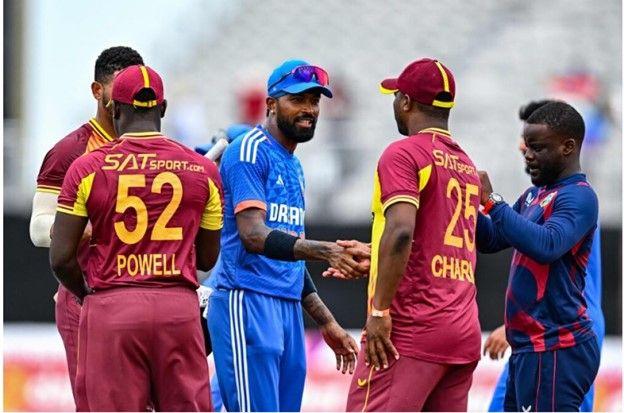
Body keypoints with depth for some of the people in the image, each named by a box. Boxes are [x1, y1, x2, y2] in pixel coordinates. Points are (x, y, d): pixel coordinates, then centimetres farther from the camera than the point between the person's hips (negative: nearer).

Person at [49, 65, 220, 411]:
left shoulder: (86, 168, -1)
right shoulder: (201, 169, 6)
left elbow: (61, 258, -3)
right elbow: (207, 258, 13)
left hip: (111, 308, -2)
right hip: (180, 308, 2)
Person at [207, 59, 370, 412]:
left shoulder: (294, 167, 22)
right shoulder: (250, 152, -7)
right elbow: (253, 235, -20)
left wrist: (327, 321, 26)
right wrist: (325, 251, -32)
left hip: (289, 307, 9)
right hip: (248, 303, -9)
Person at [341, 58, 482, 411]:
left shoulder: (404, 154, -6)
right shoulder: (467, 166, 19)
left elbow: (401, 232, -19)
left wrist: (379, 310, -18)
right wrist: (369, 260, 34)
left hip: (411, 330, -8)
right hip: (465, 334, 8)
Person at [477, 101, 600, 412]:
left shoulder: (578, 198, -13)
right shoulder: (535, 194, 17)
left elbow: (546, 246, -30)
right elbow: (492, 240, 21)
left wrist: (491, 200, -25)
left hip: (555, 350, -10)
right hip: (531, 347, 10)